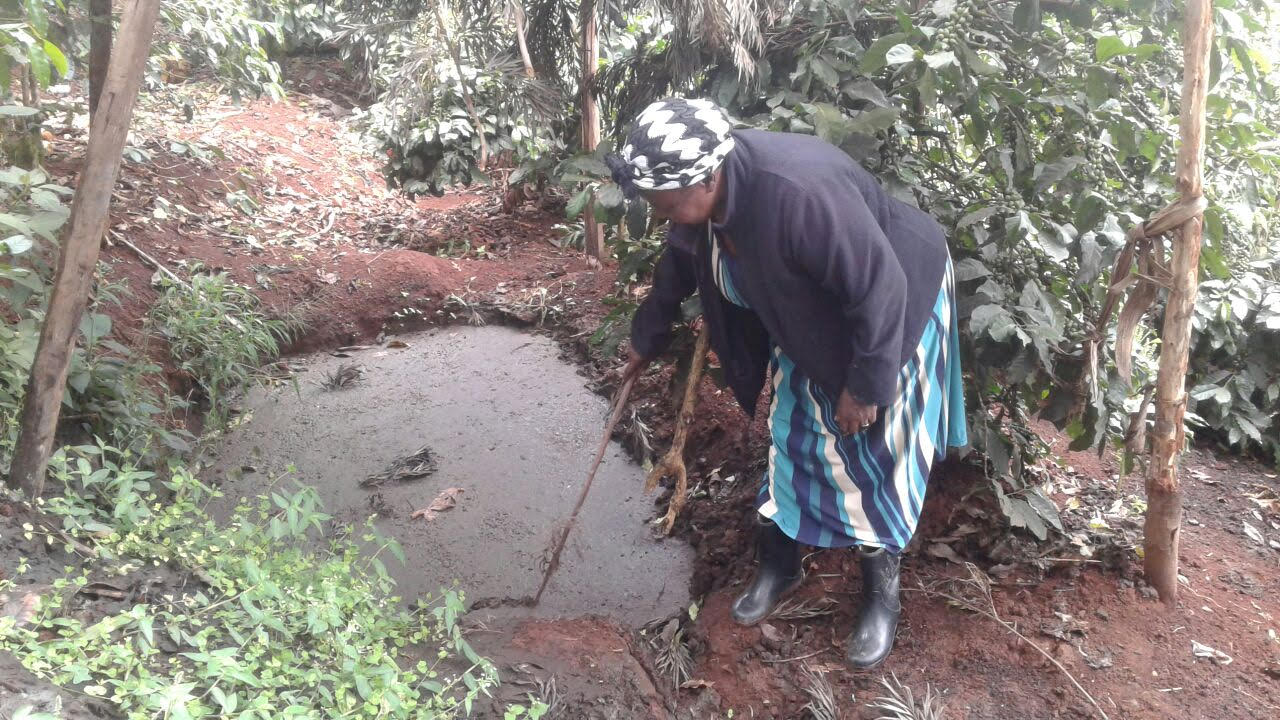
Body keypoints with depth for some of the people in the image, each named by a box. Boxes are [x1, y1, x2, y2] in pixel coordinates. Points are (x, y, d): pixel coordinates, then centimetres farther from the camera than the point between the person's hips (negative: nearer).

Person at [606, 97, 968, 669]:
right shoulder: (698, 197, -15)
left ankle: (882, 598, 20)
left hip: (890, 307, -7)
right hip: (810, 320, 7)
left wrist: (866, 386, -23)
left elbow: (879, 289, -33)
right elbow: (678, 268, 7)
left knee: (871, 455, 1)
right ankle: (779, 564, 32)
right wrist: (648, 338, 21)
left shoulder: (799, 193, -41)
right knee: (792, 439, 12)